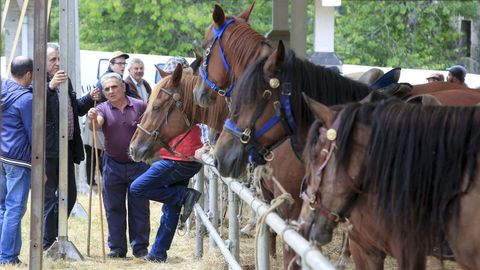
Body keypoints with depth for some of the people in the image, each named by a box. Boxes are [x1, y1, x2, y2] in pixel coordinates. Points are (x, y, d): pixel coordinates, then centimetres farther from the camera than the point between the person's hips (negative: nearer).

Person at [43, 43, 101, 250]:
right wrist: (50, 87, -41)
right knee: (49, 196, -3)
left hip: (66, 147, 9)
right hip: (48, 149, -9)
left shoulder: (65, 81, 16)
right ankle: (48, 244, 3)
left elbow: (76, 109, 27)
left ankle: (57, 237, 27)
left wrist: (90, 99, 10)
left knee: (69, 194, 15)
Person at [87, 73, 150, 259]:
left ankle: (140, 247, 12)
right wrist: (93, 119, -45)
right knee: (114, 208, 6)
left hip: (138, 164, -1)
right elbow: (97, 124, -23)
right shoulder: (103, 109, -2)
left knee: (139, 208, 4)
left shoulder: (139, 107, -3)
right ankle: (117, 248, 13)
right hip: (113, 165, 1)